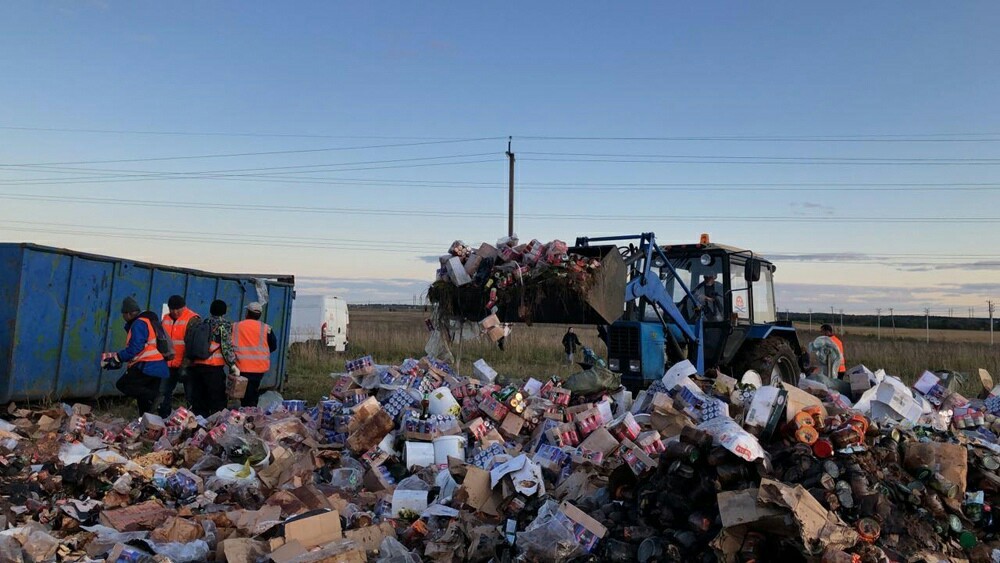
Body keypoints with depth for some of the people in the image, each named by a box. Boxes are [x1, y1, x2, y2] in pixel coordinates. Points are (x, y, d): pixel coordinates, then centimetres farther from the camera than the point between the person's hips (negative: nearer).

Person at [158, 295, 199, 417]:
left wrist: (185, 365, -18)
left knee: (190, 395, 1)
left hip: (185, 366, -6)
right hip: (168, 365, 7)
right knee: (164, 393, 13)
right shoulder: (165, 319, 10)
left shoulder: (192, 319, -11)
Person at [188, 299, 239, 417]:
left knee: (198, 399, 11)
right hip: (214, 367, -6)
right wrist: (233, 365, -6)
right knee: (217, 402, -2)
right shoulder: (224, 325, -2)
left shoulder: (202, 323, 16)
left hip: (196, 365, 6)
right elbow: (227, 347, -9)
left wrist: (188, 364, 27)